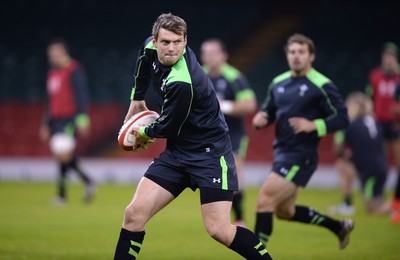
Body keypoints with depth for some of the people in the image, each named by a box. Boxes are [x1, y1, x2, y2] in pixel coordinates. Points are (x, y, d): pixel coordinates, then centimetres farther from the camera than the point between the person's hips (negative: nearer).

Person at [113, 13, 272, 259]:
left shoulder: (182, 83, -28)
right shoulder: (151, 48, -5)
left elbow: (167, 128, -16)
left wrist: (144, 133, 5)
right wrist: (137, 99, 24)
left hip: (210, 153, -7)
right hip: (177, 152, 8)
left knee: (219, 229, -15)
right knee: (134, 214, -4)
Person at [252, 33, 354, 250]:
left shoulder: (321, 85, -10)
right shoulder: (278, 83, 10)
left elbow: (342, 118, -10)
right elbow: (268, 111, 21)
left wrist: (313, 125, -23)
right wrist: (261, 118, -2)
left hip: (300, 156, -8)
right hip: (281, 152, 9)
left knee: (265, 199, -17)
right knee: (284, 211, 17)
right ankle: (340, 227, 35)